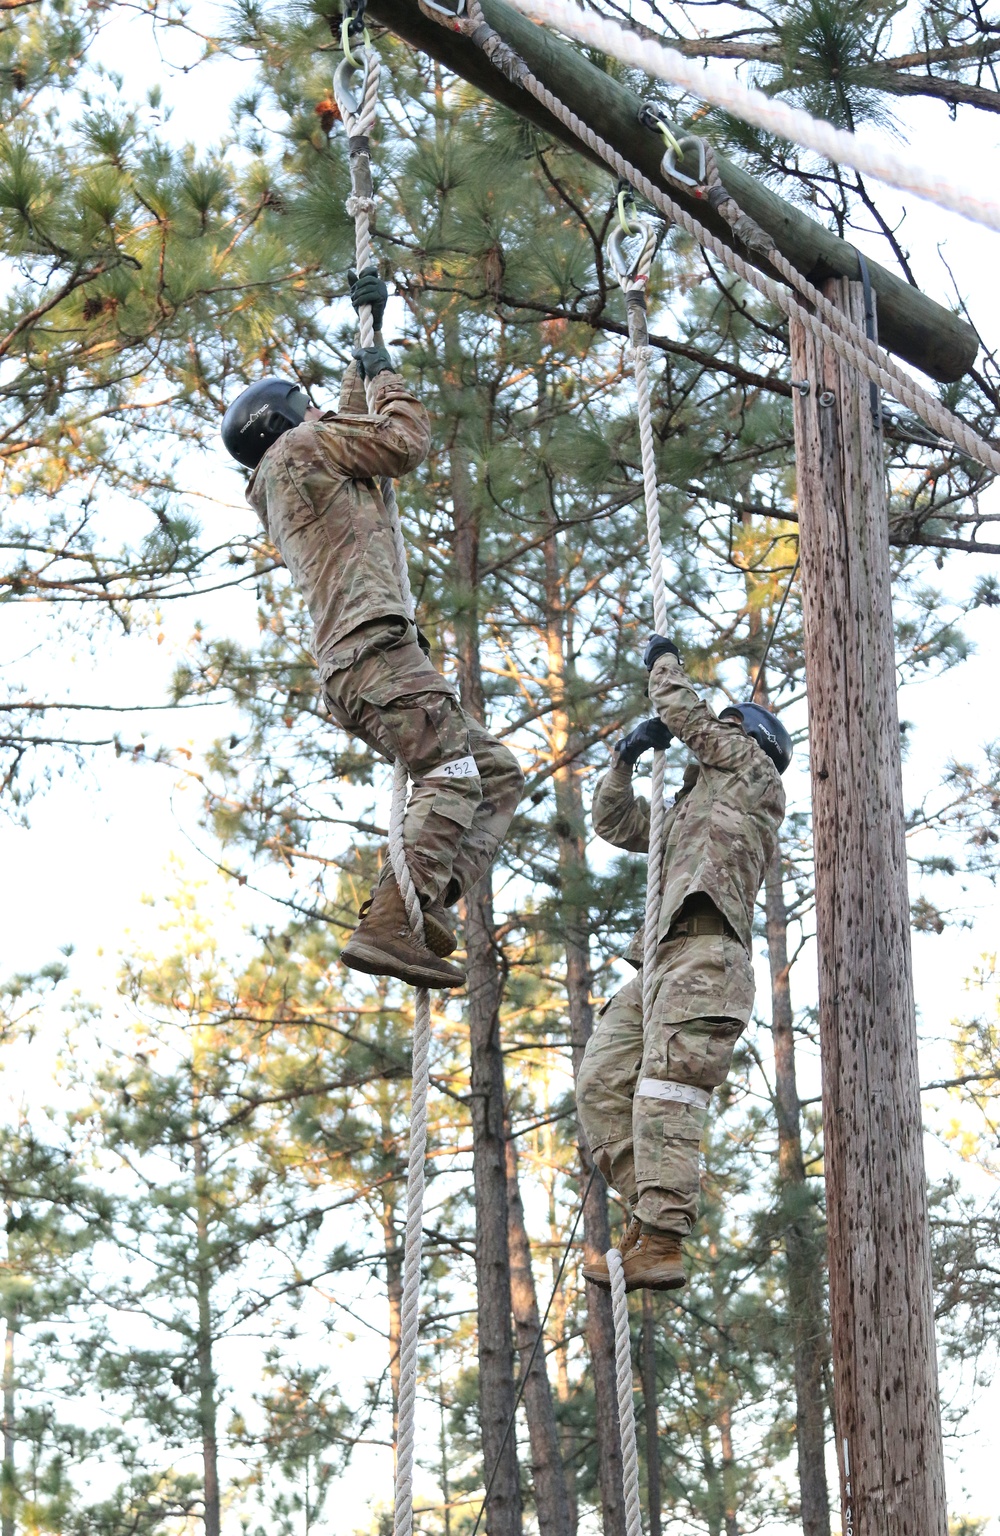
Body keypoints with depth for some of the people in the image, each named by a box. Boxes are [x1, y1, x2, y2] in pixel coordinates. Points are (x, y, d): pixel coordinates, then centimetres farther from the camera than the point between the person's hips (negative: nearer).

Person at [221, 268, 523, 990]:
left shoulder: (284, 489, 34)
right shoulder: (300, 447, 8)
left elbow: (359, 424, 47)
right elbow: (406, 440, 1)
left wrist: (369, 332, 49)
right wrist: (386, 371, 19)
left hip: (353, 669, 10)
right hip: (373, 646, -10)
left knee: (499, 773, 4)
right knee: (454, 772, -25)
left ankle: (427, 903, -14)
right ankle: (390, 925, -38)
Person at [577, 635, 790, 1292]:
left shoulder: (754, 774, 14)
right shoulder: (687, 808, 36)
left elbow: (685, 713, 10)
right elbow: (614, 822, 39)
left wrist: (664, 660, 28)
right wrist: (626, 757, 26)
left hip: (706, 953, -9)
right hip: (662, 961, 9)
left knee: (666, 1095, -22)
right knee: (601, 1082, -6)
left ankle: (661, 1243, -29)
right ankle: (649, 1208, -10)